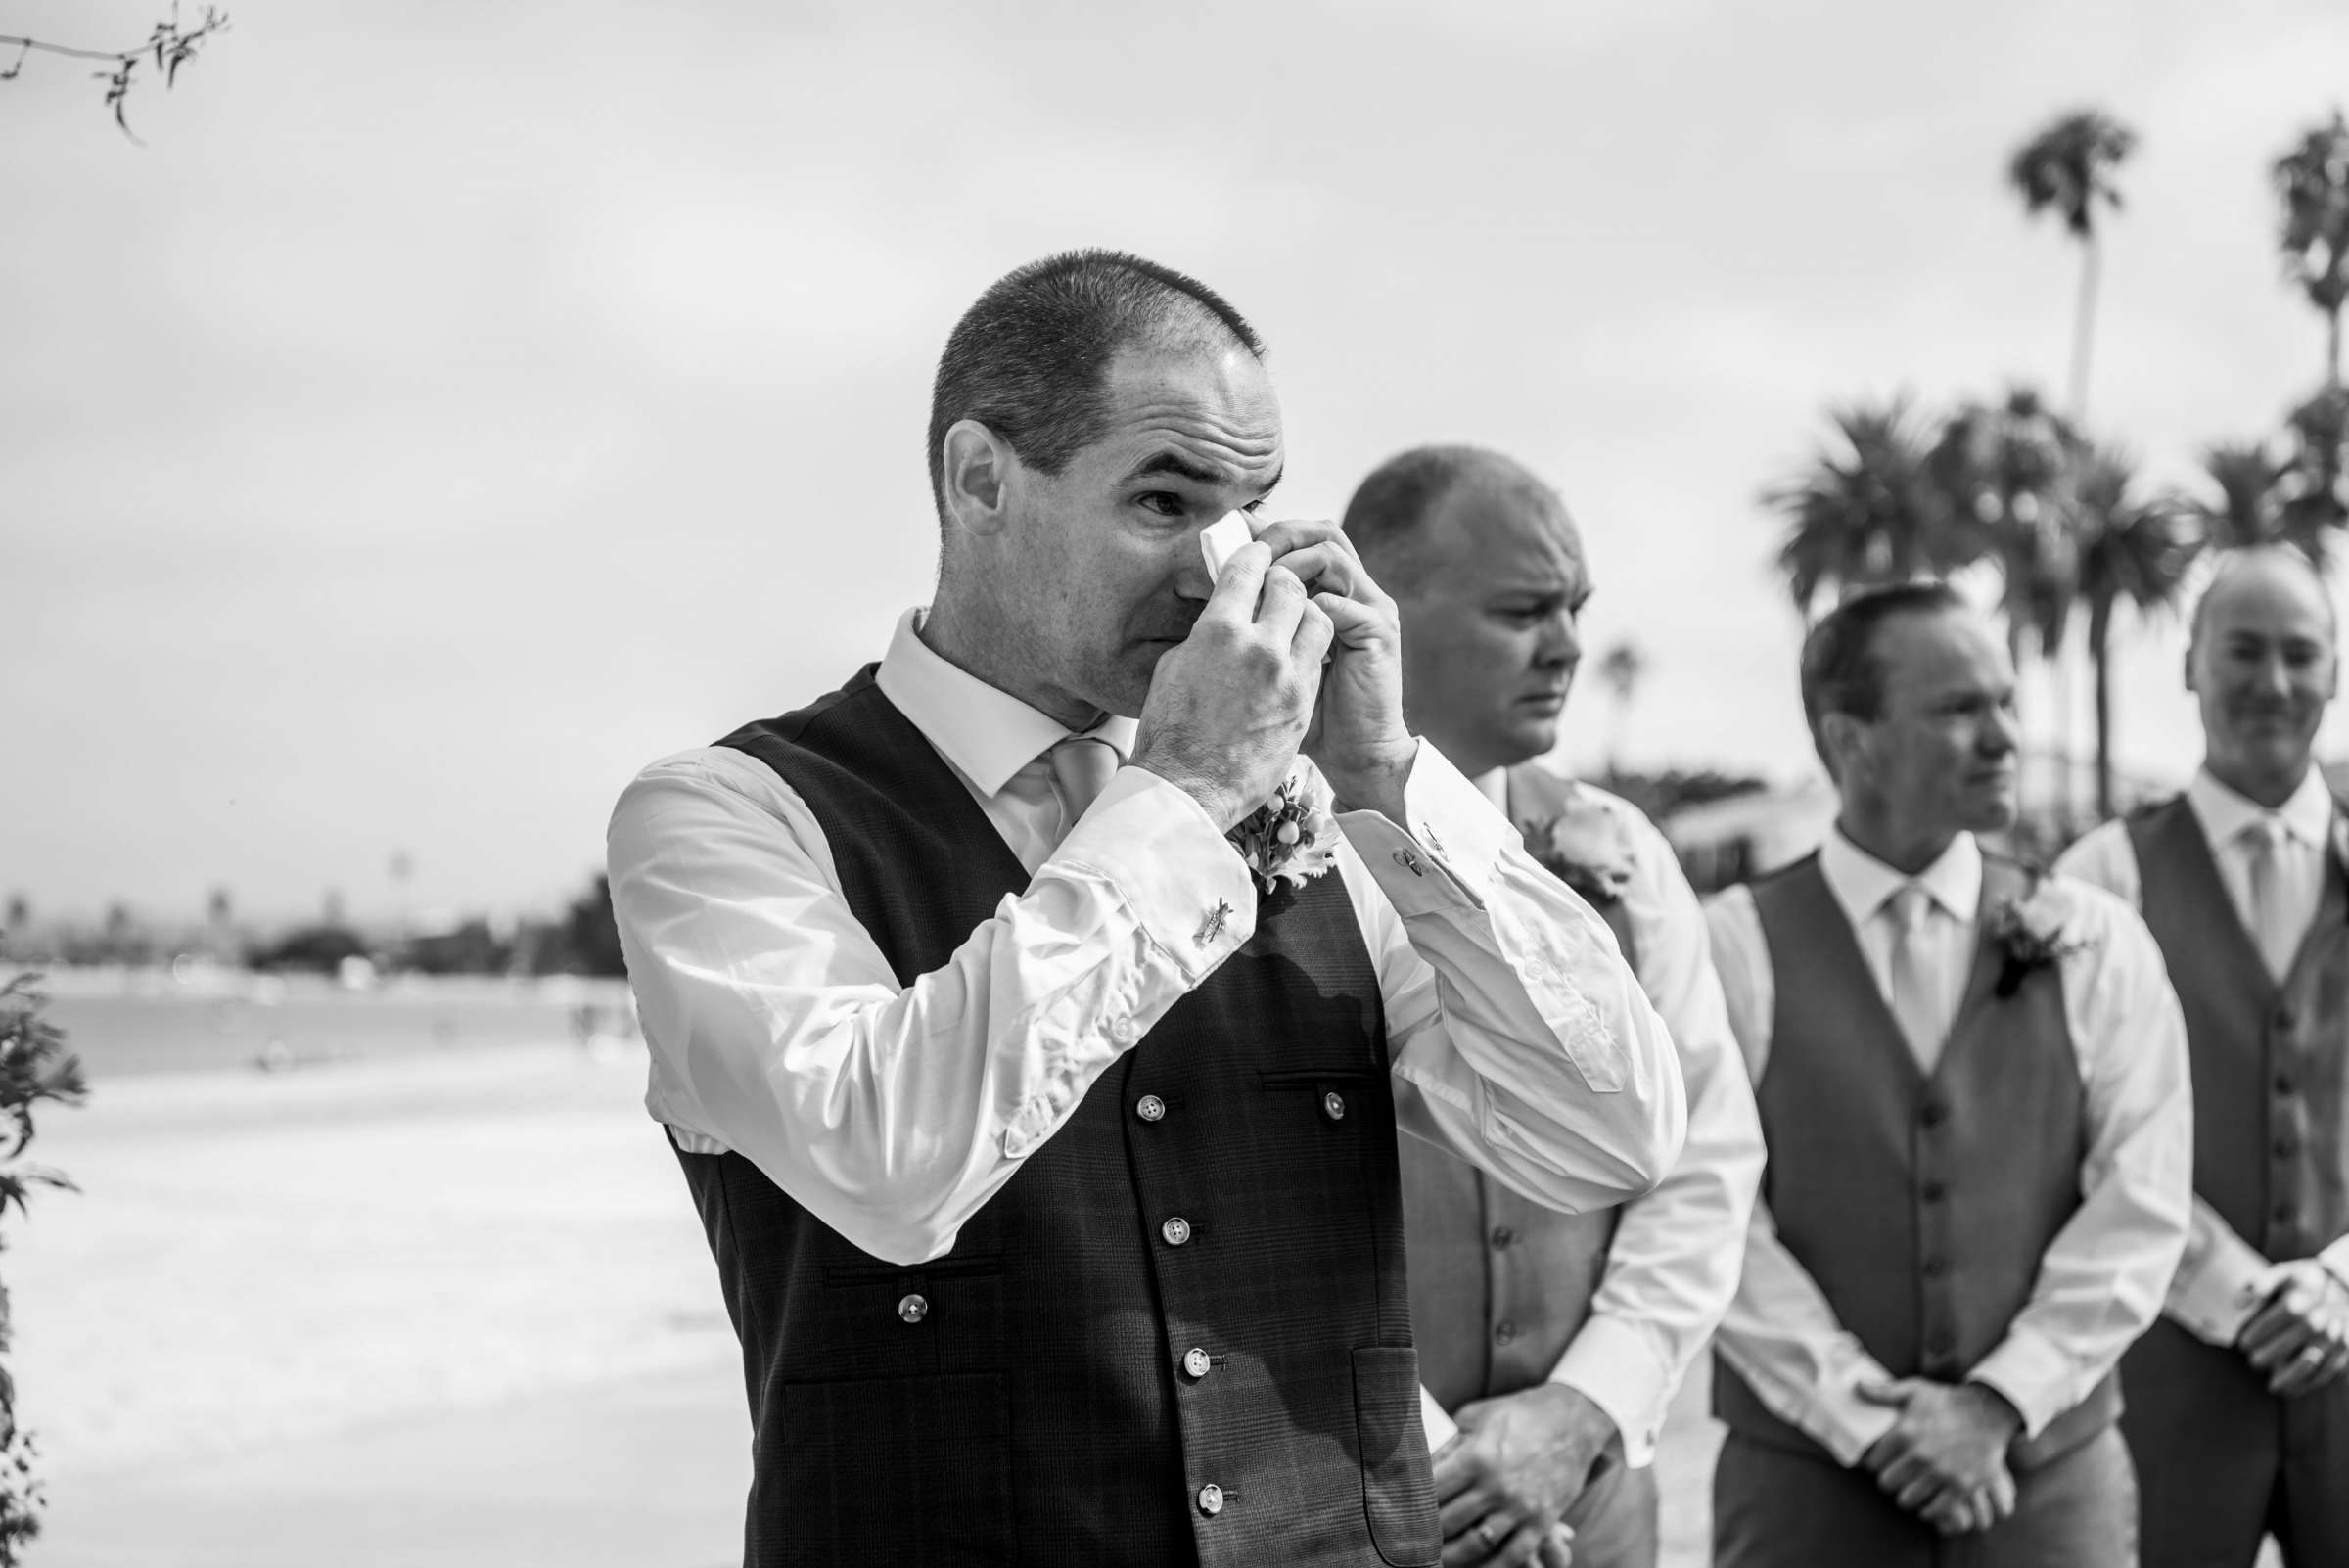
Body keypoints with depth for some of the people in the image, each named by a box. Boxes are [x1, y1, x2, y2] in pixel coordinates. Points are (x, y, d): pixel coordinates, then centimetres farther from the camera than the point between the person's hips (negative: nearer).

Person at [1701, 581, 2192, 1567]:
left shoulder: (2093, 943, 5)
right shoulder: (1734, 950, -1)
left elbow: (2140, 1202, -1)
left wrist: (1999, 1403, -11)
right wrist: (1871, 1418, -13)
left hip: (2052, 1470, 2)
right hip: (1805, 1479, -1)